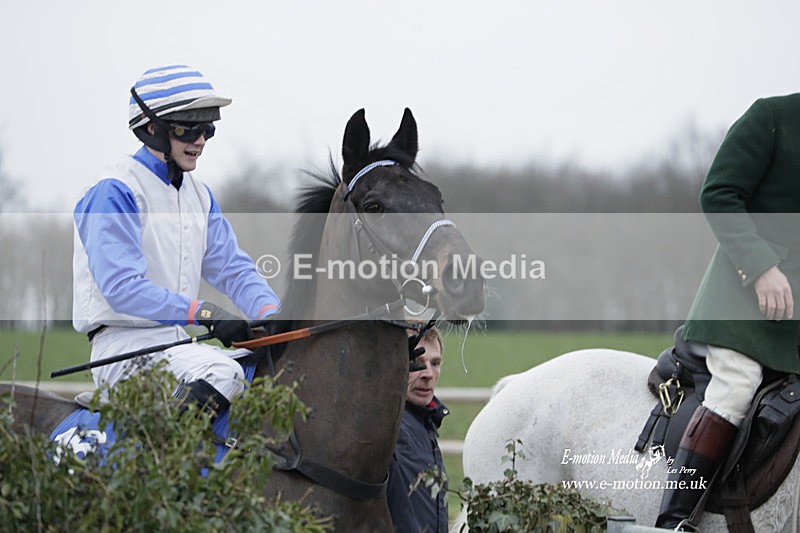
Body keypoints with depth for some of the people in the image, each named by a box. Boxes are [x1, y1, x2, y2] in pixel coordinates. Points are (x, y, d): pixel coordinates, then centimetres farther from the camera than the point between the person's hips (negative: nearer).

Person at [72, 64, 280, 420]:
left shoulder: (199, 196, 16)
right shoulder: (115, 193, -11)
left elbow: (232, 268, 12)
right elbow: (121, 286, -21)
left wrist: (272, 314, -9)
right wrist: (202, 313, -29)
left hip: (177, 342, 9)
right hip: (122, 344, -9)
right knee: (221, 372, -33)